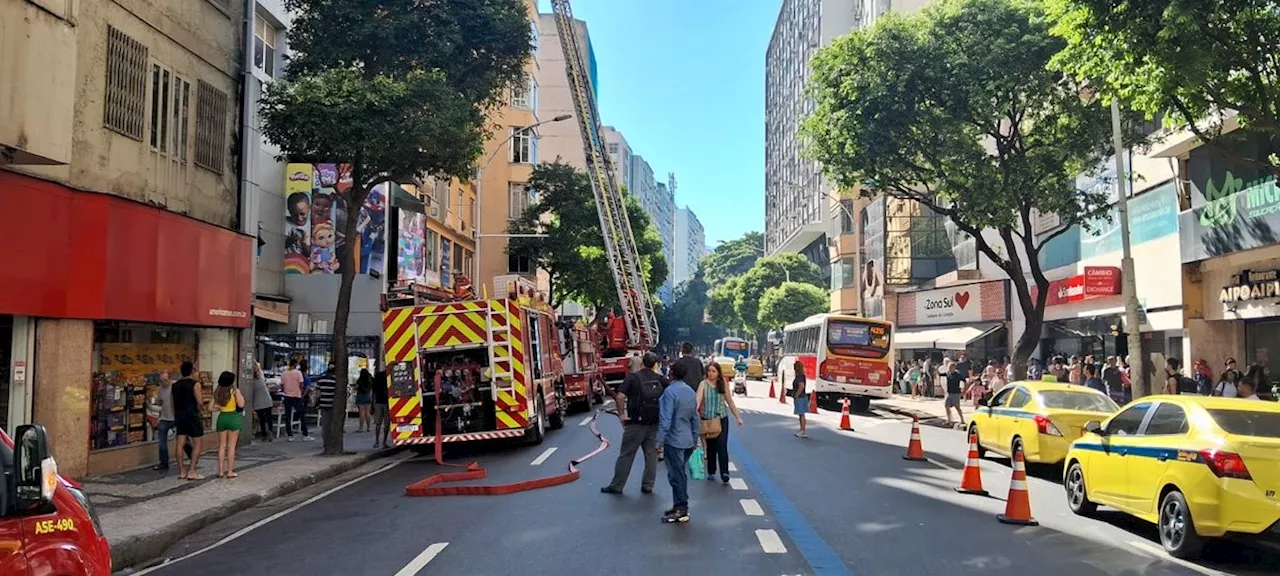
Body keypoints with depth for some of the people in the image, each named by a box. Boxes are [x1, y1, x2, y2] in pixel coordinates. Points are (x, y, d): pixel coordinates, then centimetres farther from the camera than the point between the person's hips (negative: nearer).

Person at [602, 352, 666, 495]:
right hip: (654, 423, 3)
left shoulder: (633, 377, -5)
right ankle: (648, 485, 15)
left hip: (636, 422, -3)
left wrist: (621, 414, -7)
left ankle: (616, 485, 9)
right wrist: (663, 413, 10)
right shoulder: (659, 379, 4)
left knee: (626, 455, 3)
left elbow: (620, 396, -16)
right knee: (651, 454, 12)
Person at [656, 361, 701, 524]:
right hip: (688, 441, 8)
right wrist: (695, 438, 21)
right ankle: (679, 506, 25)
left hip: (674, 440, -8)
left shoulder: (670, 391, -17)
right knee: (680, 474, 17)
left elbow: (666, 419, -20)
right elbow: (695, 417, 13)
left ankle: (681, 510, 5)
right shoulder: (691, 391, 8)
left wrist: (660, 441, -16)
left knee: (676, 476, 0)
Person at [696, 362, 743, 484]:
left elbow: (730, 402, 14)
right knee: (710, 446, 8)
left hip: (722, 418, 1)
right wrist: (695, 410, -37)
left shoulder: (722, 384, 6)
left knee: (722, 445, -9)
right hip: (707, 419, -1)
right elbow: (698, 399, -18)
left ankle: (724, 473, -12)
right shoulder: (703, 384, -3)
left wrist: (738, 417, 13)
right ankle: (711, 472, 20)